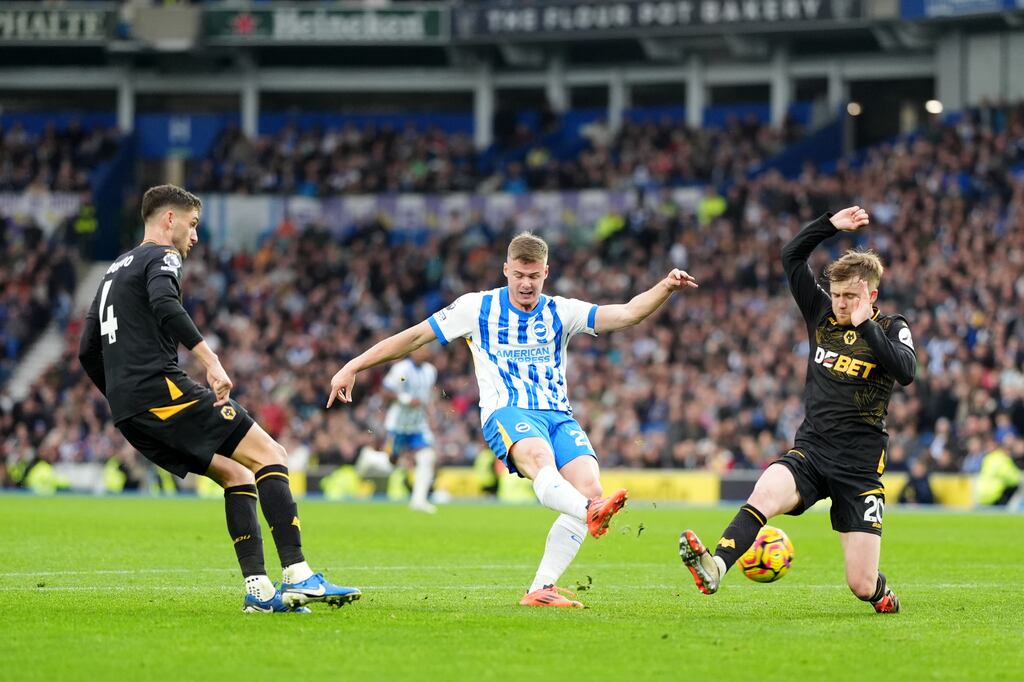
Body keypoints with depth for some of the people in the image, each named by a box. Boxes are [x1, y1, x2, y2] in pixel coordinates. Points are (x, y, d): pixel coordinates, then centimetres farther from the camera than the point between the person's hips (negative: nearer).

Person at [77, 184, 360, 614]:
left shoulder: (115, 271, 28)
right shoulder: (160, 257, 1)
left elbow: (88, 352, 27)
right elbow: (165, 306, -22)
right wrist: (210, 361, -28)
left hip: (127, 411, 9)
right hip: (161, 388, -9)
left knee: (237, 476, 13)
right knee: (270, 456, -9)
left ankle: (258, 589, 0)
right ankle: (297, 576, -21)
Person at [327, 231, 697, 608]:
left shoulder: (561, 312, 14)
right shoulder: (477, 308, 10)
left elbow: (627, 314, 4)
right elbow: (415, 337, 13)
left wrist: (666, 288, -13)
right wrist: (353, 367, 10)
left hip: (558, 416, 4)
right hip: (506, 412, -4)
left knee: (588, 486, -22)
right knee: (540, 461, -38)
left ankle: (540, 590, -18)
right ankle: (591, 512, -71)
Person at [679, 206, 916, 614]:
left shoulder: (892, 330, 0)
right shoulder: (821, 313, 9)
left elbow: (906, 371, -21)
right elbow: (791, 257, 10)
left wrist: (866, 325, -19)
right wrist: (830, 225, -1)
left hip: (859, 466, -2)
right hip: (810, 448, 2)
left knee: (862, 586, -5)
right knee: (766, 492, -34)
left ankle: (882, 595, 32)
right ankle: (716, 566, -55)